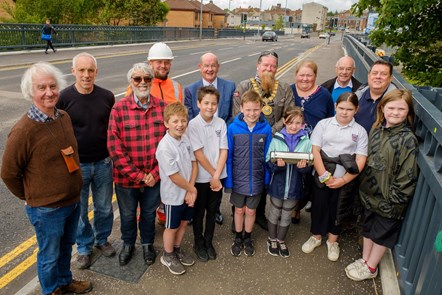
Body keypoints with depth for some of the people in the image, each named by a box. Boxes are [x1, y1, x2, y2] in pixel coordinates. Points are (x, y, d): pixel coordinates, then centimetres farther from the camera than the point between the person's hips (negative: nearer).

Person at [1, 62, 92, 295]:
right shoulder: (23, 130, -23)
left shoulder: (64, 117, -2)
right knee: (50, 255, 16)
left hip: (73, 200, 6)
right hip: (46, 208, -6)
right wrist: (29, 198, 0)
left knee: (66, 246, 26)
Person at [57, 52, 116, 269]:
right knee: (79, 211, 14)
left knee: (104, 207, 16)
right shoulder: (63, 98, -11)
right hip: (75, 165, -2)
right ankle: (84, 247, 35)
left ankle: (102, 239, 40)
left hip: (103, 163, 2)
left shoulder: (107, 96, -4)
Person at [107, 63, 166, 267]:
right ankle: (128, 244, 48)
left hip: (154, 177, 1)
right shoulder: (119, 109, -13)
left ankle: (147, 244, 48)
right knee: (128, 214, 20)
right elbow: (115, 149, -14)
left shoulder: (162, 107, -7)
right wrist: (138, 175, -15)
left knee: (149, 213, 21)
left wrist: (155, 173, -11)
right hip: (126, 177, -1)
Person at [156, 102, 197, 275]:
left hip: (188, 193, 6)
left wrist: (190, 190, -10)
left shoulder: (186, 139, -4)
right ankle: (168, 256, 37)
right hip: (173, 196, -6)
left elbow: (194, 164, -2)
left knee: (184, 222, 22)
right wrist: (192, 189, -12)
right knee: (172, 227, 14)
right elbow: (174, 177, -24)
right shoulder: (165, 147, -26)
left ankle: (177, 249, 45)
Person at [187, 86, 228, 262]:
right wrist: (213, 175, -12)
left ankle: (208, 241, 37)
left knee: (212, 211, 17)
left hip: (218, 177, 3)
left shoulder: (221, 123, -3)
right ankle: (199, 243, 34)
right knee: (199, 212, 14)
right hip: (201, 178, -3)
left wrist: (217, 176, -12)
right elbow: (198, 154, -15)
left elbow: (223, 151, -5)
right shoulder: (193, 125, -13)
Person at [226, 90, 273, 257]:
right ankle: (238, 238, 41)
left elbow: (267, 156, -3)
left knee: (251, 211, 18)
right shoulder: (233, 128, -14)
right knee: (239, 210, 18)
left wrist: (267, 179, -2)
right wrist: (228, 180, -8)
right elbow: (228, 156, -8)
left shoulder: (266, 128, -11)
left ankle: (248, 238, 42)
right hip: (238, 179, 0)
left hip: (256, 180, 1)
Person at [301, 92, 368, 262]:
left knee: (337, 210, 15)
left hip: (345, 180, 0)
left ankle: (332, 241, 37)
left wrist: (343, 180, -14)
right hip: (322, 177, 0)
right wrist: (324, 176, -14)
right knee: (318, 207, 13)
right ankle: (316, 237, 38)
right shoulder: (323, 124, -3)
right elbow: (315, 151, -7)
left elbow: (360, 160, -6)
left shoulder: (360, 131, -2)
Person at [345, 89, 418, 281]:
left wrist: (392, 199, -15)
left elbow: (407, 176, -18)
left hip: (388, 199, -6)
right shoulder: (377, 129, 0)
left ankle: (371, 267, 33)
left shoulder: (408, 139, -19)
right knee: (368, 227, 21)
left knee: (381, 233, 14)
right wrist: (364, 186, 7)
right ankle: (365, 259, 41)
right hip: (370, 193, 6)